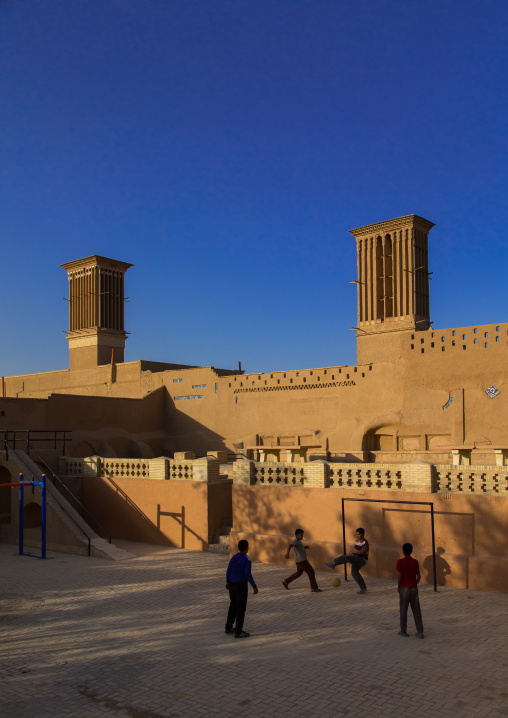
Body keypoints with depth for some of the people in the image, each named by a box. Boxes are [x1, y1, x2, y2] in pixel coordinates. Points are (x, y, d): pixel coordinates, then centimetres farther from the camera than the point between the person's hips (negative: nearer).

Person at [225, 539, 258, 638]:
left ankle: (229, 627, 24)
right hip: (242, 586, -6)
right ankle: (238, 632, 4)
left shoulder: (233, 557, 2)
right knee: (241, 608, 1)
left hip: (232, 585, 6)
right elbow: (248, 574, -20)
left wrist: (227, 582, 23)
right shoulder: (247, 560, -16)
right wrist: (255, 587, -13)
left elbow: (228, 571, 8)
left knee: (233, 606, 19)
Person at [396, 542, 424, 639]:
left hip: (404, 588, -4)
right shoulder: (415, 562, 1)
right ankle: (420, 632, 8)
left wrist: (398, 586, -2)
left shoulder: (400, 562, -11)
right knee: (416, 610, 8)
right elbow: (419, 576, 3)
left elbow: (399, 576, -15)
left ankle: (404, 631, 13)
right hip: (414, 588, 4)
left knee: (403, 610, 7)